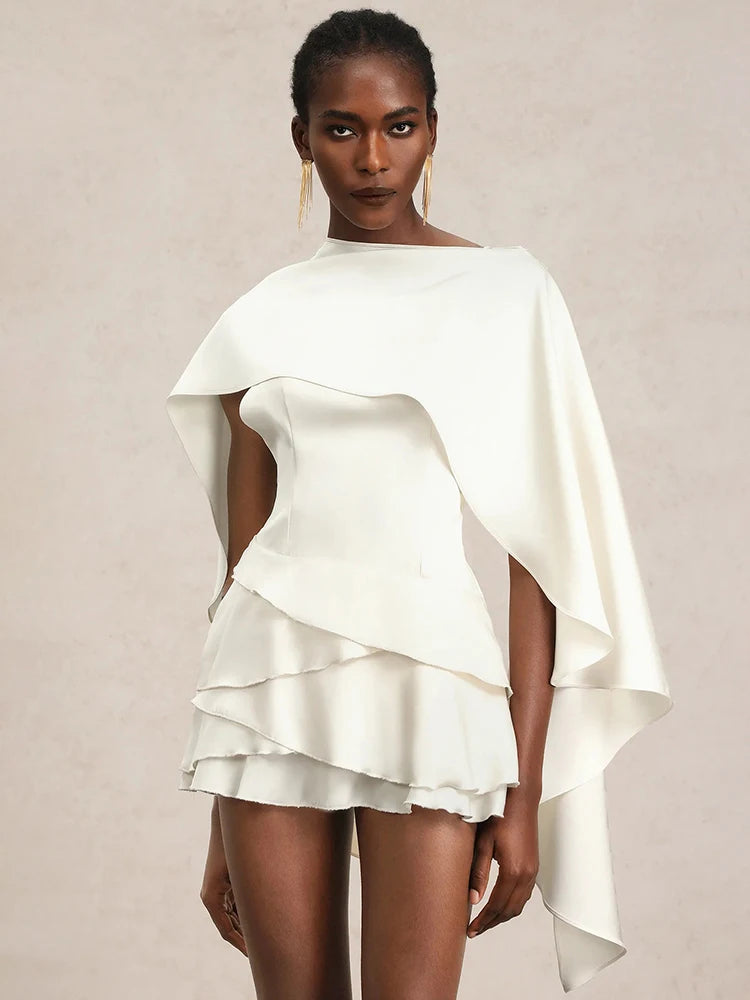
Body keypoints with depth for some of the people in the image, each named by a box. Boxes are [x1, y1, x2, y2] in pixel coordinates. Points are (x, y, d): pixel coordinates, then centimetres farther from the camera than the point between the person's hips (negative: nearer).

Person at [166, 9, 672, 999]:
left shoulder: (507, 293, 2)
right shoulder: (262, 323, 10)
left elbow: (539, 551, -2)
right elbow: (241, 556, 12)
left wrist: (524, 793, -7)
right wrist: (222, 823, 13)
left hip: (429, 683, -2)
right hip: (276, 684, 3)